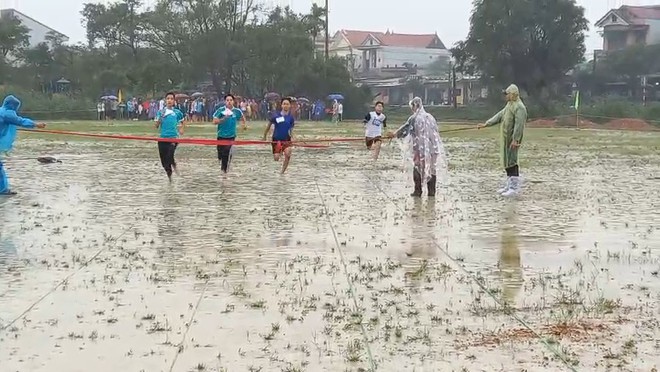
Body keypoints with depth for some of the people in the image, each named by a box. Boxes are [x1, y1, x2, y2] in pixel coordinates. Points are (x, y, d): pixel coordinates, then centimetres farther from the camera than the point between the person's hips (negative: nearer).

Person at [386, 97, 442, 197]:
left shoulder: (414, 118, -9)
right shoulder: (430, 117, 5)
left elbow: (405, 129, 0)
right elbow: (435, 130, 10)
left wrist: (394, 134, 16)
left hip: (420, 148, -4)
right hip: (432, 147, 4)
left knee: (418, 168, 6)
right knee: (432, 168, 10)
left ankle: (418, 191, 6)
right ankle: (431, 191, 11)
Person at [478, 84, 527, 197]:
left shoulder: (519, 107, -15)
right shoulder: (509, 105, 18)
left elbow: (519, 124, -22)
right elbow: (499, 116, 24)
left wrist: (515, 140, -26)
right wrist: (486, 124, 21)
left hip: (512, 140, -10)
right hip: (505, 139, 10)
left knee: (511, 161, -10)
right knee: (507, 161, 13)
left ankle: (514, 188, -8)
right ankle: (509, 185, 21)